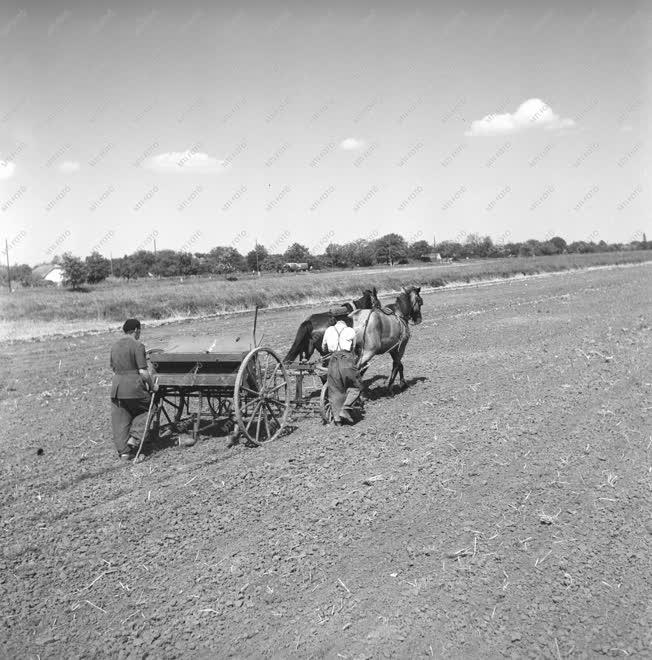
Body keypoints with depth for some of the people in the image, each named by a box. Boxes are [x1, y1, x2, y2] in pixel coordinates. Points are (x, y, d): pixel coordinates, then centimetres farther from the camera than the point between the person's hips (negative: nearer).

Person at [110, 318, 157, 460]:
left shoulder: (115, 346, 12)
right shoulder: (138, 346, -10)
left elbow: (113, 368, 17)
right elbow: (143, 372, -13)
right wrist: (152, 386, -1)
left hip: (116, 386, 6)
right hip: (134, 386, -6)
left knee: (120, 419, 10)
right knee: (145, 409, 16)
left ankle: (123, 451, 13)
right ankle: (134, 437, 1)